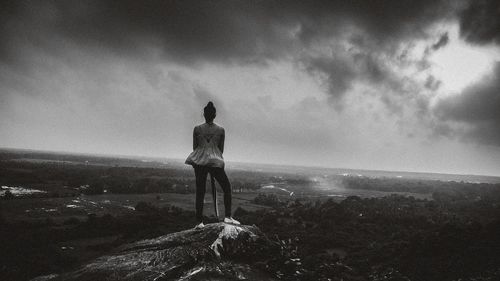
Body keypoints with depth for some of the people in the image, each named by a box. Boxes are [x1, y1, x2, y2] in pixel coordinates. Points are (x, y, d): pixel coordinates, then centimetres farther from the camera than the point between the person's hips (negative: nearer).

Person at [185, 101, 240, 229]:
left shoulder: (197, 129, 1)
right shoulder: (221, 130, 2)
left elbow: (195, 147, 9)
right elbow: (221, 148, 9)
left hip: (199, 161, 2)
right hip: (215, 161, -1)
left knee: (200, 191, 6)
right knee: (227, 188, 10)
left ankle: (199, 222, 5)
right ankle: (227, 216, 1)